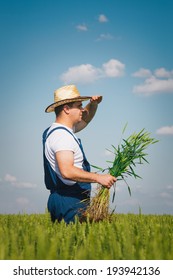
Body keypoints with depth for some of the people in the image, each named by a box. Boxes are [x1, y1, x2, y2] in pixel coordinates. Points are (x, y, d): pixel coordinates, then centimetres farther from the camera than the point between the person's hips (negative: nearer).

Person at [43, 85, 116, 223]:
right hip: (70, 201, -10)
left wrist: (94, 104, 18)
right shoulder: (61, 135, -14)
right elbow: (67, 171, -26)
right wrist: (98, 177, -24)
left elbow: (85, 119, 38)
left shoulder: (64, 130, 19)